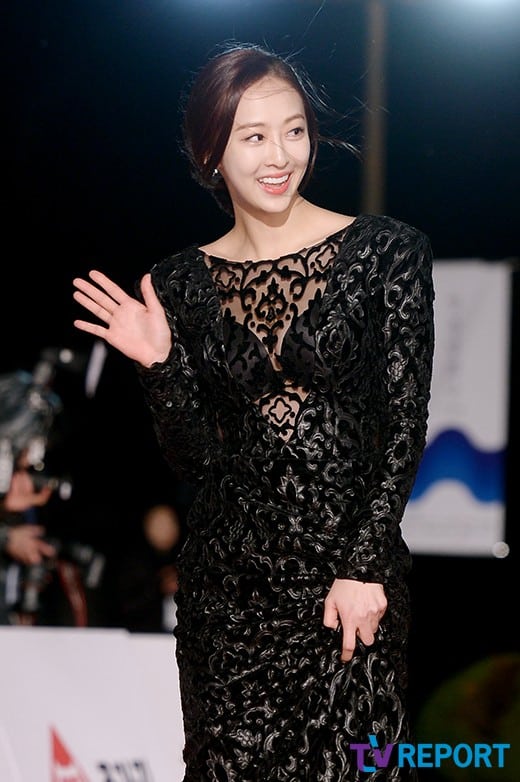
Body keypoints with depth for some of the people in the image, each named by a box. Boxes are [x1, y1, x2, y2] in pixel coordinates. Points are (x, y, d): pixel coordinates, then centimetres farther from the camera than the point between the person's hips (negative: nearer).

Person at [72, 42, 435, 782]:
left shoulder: (386, 251, -4)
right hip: (229, 573, 2)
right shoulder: (183, 282, 5)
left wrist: (363, 567, -11)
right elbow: (196, 458, 5)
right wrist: (161, 365, -11)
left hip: (354, 561, -2)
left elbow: (405, 428, -5)